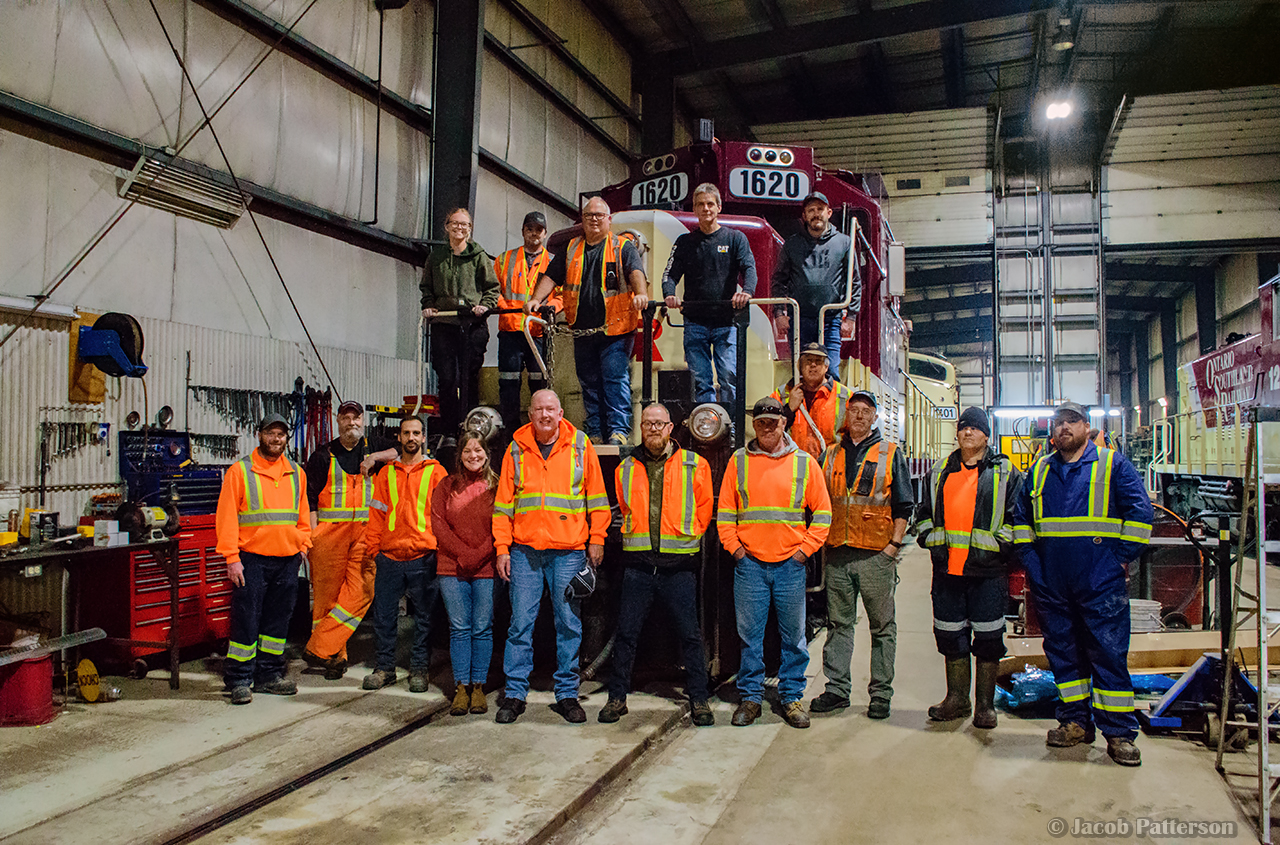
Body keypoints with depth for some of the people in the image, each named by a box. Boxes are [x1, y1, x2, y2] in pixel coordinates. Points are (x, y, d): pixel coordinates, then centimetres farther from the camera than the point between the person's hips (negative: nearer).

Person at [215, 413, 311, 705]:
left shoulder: (296, 473, 12)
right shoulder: (240, 471, -3)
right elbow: (226, 516, -6)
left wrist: (303, 545, 9)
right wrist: (232, 557, -11)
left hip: (288, 560, 5)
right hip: (251, 559, -4)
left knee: (278, 620, 11)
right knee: (246, 620, -1)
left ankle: (269, 675, 22)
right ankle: (239, 680, 9)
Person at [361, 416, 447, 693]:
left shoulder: (436, 472, 5)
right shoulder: (386, 473, 13)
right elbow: (377, 513, 12)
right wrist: (373, 547, 4)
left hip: (424, 558, -2)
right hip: (390, 557, 2)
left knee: (424, 616, 4)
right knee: (384, 615, 5)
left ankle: (418, 670, 15)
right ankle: (384, 668, 18)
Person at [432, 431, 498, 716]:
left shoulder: (497, 486, 3)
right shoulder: (447, 486, 9)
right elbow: (438, 523, 3)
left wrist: (478, 555, -11)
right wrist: (463, 553, -8)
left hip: (487, 569, -1)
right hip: (452, 567, 1)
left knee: (482, 628, 2)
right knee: (459, 628, 2)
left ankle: (478, 687, 11)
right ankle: (462, 687, 9)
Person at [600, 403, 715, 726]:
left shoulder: (695, 465, 1)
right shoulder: (626, 468, 8)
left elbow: (703, 509, 10)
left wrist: (684, 536, 9)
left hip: (679, 564, -2)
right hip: (638, 562, 2)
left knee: (690, 633, 4)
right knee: (626, 632, 5)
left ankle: (698, 699, 16)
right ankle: (617, 697, 17)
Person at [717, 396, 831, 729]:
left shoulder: (804, 462, 4)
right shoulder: (738, 461, 5)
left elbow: (822, 512, 6)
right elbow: (725, 512, 8)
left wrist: (805, 549, -1)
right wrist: (735, 548, 0)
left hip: (790, 564, 0)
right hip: (749, 564, 0)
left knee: (793, 636, 6)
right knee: (750, 634, 5)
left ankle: (791, 697, 19)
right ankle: (750, 697, 17)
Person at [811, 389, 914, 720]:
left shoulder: (890, 454, 4)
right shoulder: (831, 455, 12)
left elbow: (903, 505, 2)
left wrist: (893, 546, -6)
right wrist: (823, 541, 4)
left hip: (876, 555, -2)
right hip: (837, 554, 3)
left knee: (882, 626, 4)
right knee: (839, 624, 8)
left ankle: (880, 693, 13)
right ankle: (837, 689, 16)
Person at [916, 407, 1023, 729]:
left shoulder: (1004, 471, 3)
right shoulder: (939, 472, 13)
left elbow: (1017, 515, -1)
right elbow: (924, 511, 18)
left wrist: (999, 545, -10)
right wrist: (929, 539, 4)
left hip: (988, 570, -3)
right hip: (947, 568, 4)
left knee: (988, 638, 2)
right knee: (950, 636, 10)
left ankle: (985, 703, 15)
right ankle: (956, 699, 23)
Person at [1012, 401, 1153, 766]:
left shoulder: (1112, 465, 2)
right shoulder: (1039, 472, 14)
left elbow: (1139, 511, -4)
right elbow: (1020, 517, 20)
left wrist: (1121, 557, -7)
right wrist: (1030, 559, 10)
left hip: (1101, 583, -4)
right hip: (1051, 583, 4)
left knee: (1109, 654, -3)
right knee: (1062, 652, 10)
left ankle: (1119, 732, 5)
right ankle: (1076, 721, 22)